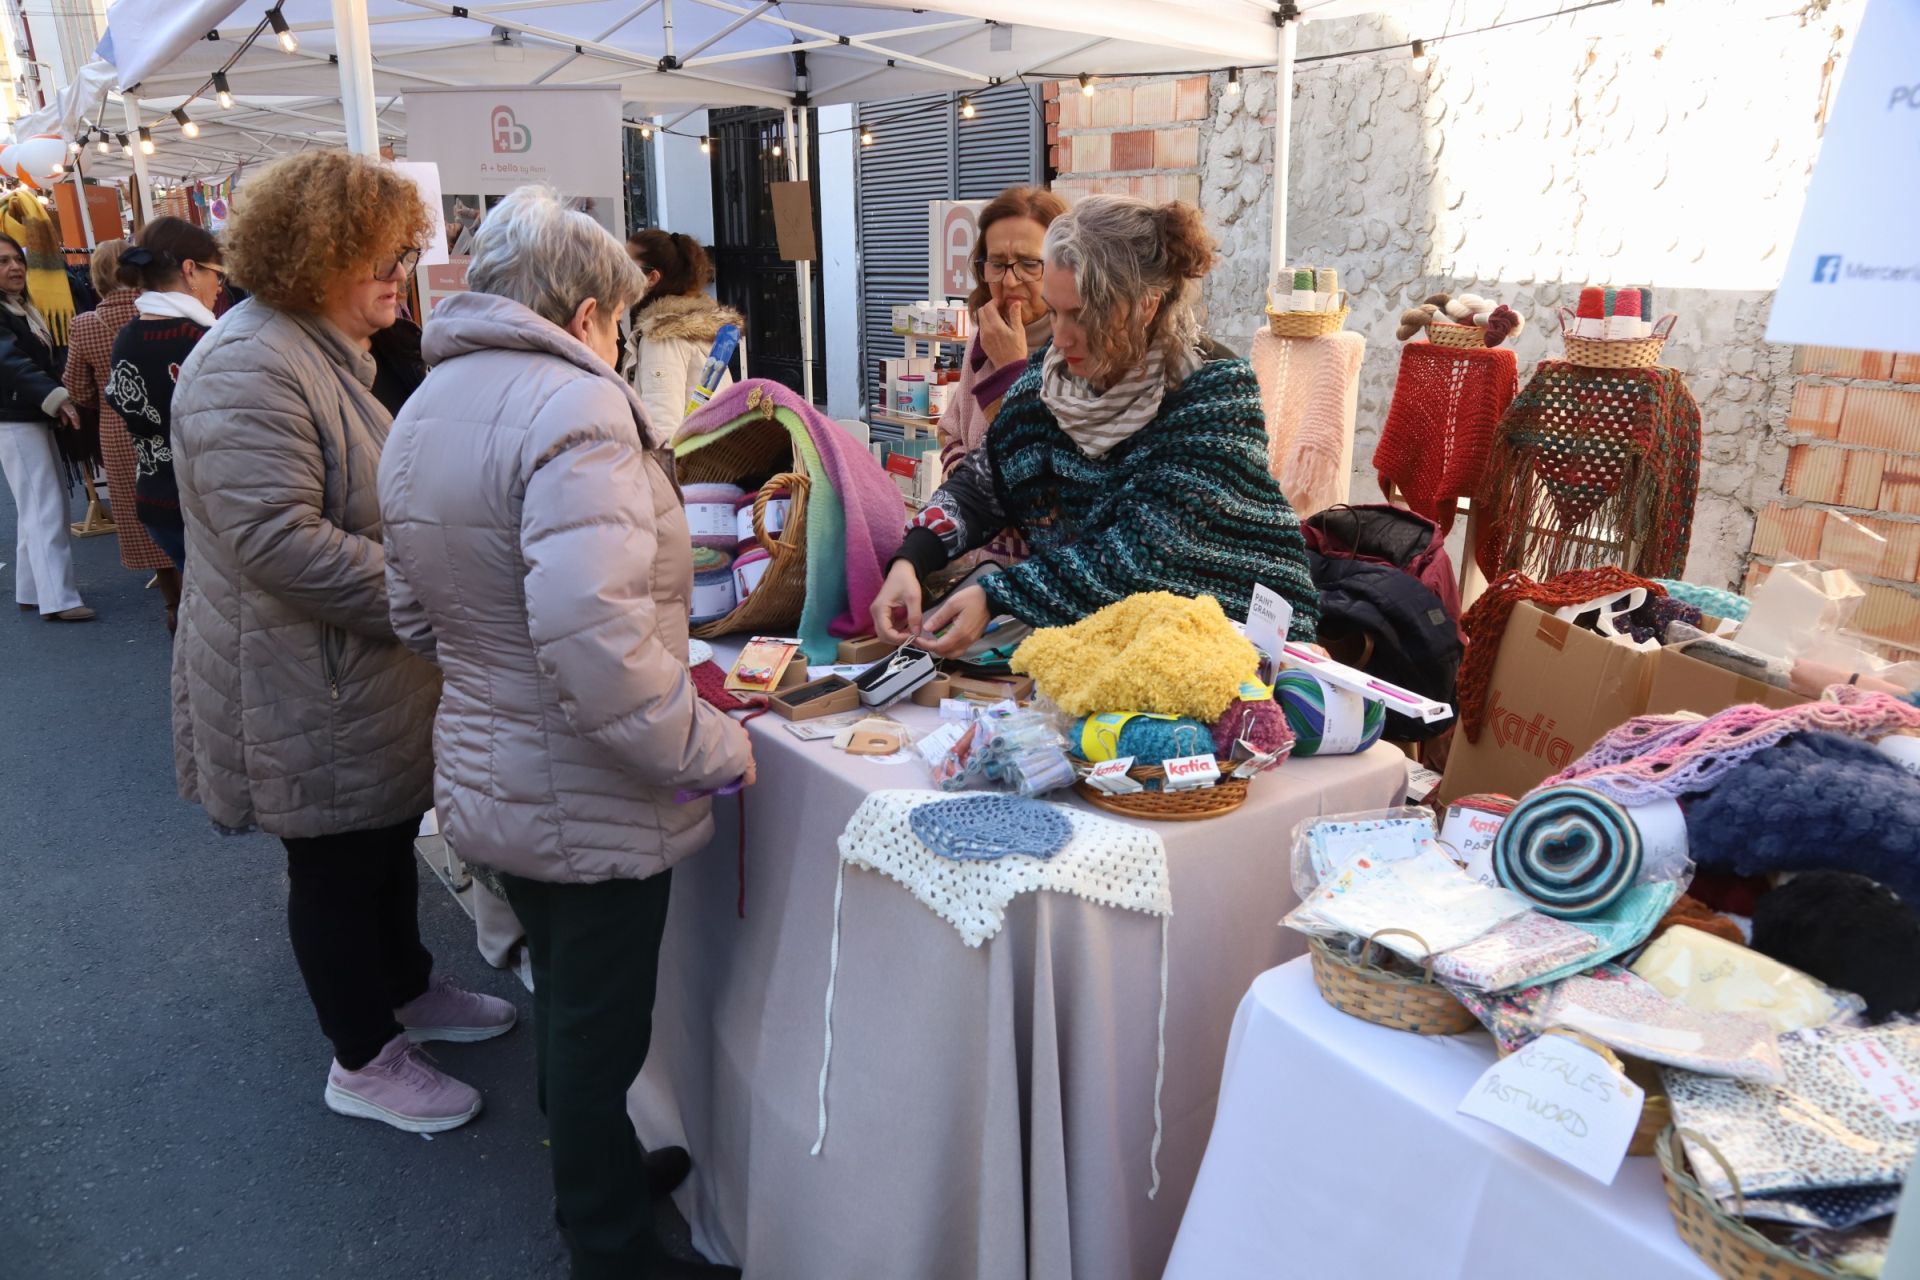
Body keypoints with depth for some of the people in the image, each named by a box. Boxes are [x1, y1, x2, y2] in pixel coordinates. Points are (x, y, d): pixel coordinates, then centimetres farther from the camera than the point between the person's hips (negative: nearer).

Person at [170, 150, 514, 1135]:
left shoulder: (326, 351, 10)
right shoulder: (252, 367, -23)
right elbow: (280, 542, -30)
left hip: (363, 678, 9)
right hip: (307, 693, -9)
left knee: (387, 841, 23)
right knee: (338, 865, 8)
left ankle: (408, 990, 43)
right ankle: (364, 1060, 27)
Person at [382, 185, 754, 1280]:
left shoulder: (426, 408, 8)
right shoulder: (574, 410, -23)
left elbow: (418, 614, 14)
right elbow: (594, 642, -34)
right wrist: (709, 749, -24)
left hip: (486, 778, 9)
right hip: (587, 804, -9)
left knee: (567, 999, 26)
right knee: (601, 1031, 10)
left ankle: (596, 1171, 48)